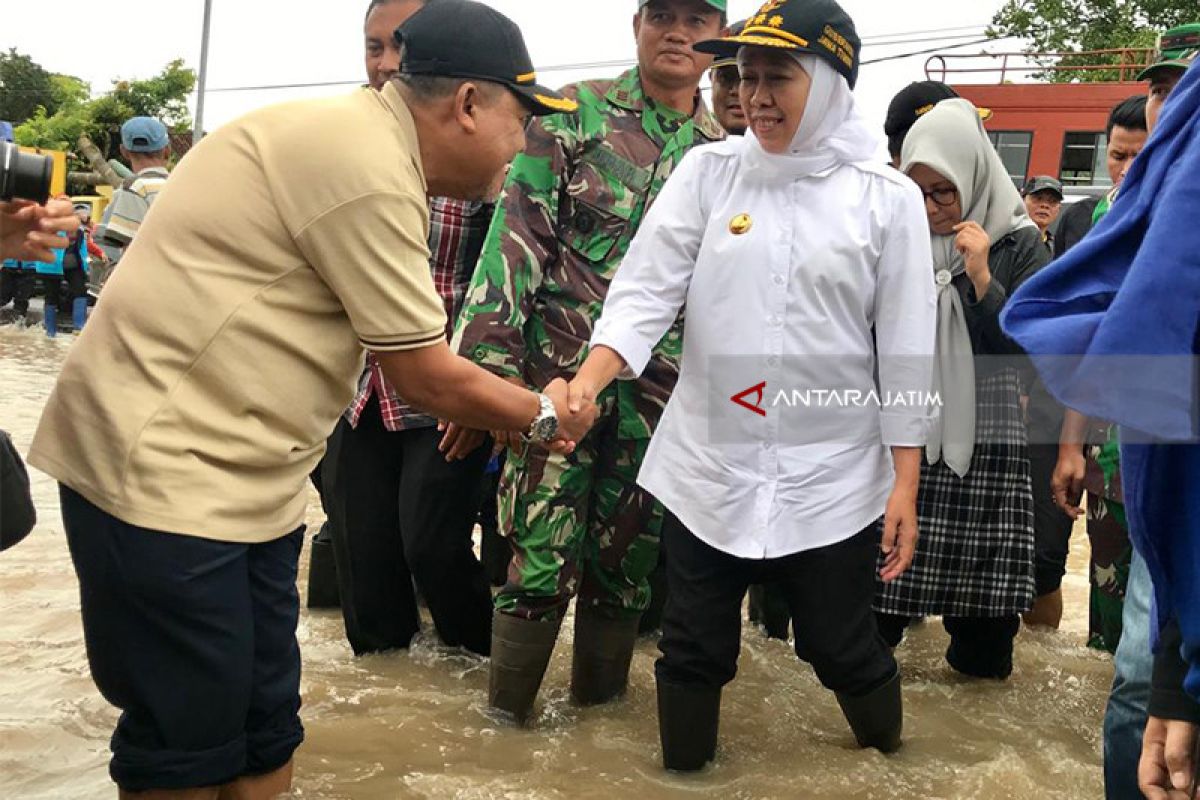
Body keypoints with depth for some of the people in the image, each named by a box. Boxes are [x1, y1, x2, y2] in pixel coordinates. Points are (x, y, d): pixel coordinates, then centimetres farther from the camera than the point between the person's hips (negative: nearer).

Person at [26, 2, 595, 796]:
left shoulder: (360, 138, 10)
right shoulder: (366, 166, -21)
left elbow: (406, 355, 13)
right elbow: (427, 376, -13)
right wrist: (546, 418, 2)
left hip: (246, 477, 10)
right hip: (162, 469, -10)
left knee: (265, 727, 14)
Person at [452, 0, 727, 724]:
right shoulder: (574, 114, 0)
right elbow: (517, 239, -6)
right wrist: (489, 366, -14)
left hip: (663, 389, 4)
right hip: (561, 371, -3)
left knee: (630, 557, 10)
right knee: (544, 554, -5)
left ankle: (598, 704, 28)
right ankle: (505, 715, 13)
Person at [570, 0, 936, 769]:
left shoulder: (886, 196, -4)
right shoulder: (708, 171, 0)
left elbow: (905, 350, -2)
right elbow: (647, 287, -7)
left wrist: (905, 484, -3)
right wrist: (589, 377, -25)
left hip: (831, 478, -1)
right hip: (707, 468, 2)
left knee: (843, 649, 12)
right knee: (693, 650, 11)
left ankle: (893, 766, 41)